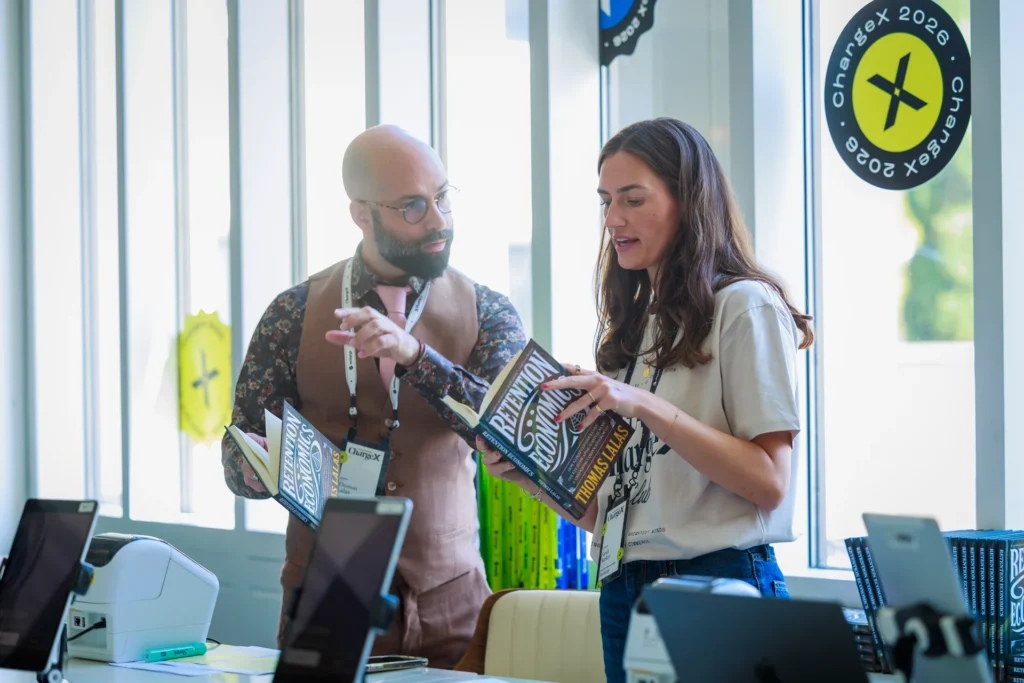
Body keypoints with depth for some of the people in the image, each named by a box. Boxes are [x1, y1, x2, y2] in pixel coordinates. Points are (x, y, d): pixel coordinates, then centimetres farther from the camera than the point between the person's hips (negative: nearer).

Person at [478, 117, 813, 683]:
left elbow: (769, 481, -15)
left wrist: (646, 407, -21)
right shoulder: (629, 326, 16)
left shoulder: (744, 306, -5)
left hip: (719, 580, -7)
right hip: (626, 591, 7)